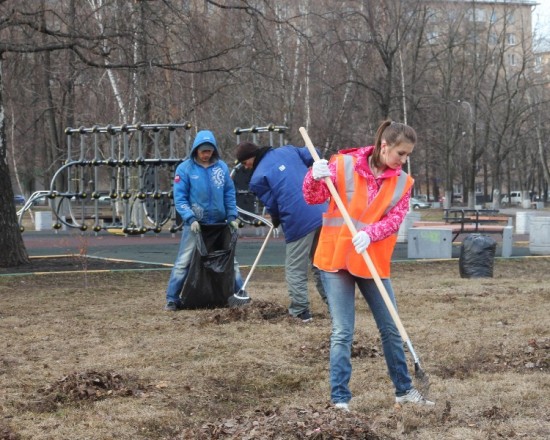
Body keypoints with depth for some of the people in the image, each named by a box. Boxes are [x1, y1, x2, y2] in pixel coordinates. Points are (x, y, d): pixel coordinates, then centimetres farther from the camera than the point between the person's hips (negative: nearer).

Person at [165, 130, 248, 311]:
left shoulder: (222, 167, 2)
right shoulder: (185, 168, -7)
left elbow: (229, 194, 8)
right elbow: (179, 198, -8)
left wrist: (232, 216, -1)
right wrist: (190, 218, -18)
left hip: (219, 223, 3)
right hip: (195, 224, -3)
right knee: (183, 262, -3)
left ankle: (240, 294, 21)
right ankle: (172, 299, 4)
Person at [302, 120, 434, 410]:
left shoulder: (402, 182, 3)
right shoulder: (343, 165, -7)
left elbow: (395, 219, -7)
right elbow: (313, 198, -6)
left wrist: (369, 234, -25)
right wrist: (316, 177, -27)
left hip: (374, 263, 4)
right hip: (335, 259, -4)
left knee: (391, 329, 12)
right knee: (343, 333, -4)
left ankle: (404, 390, 27)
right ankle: (340, 399, 3)